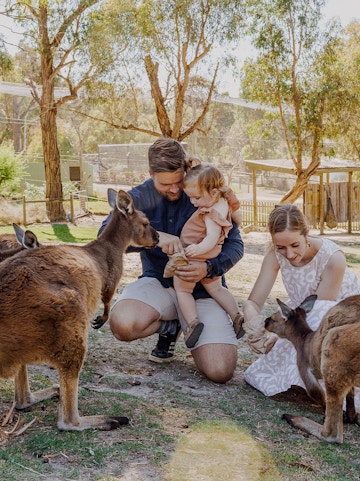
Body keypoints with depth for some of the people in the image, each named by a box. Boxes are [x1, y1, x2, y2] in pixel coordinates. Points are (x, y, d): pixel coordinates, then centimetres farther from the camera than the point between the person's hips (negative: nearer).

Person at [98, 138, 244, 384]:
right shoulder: (139, 198, -1)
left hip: (202, 288, -1)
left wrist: (209, 268, -24)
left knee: (220, 371, -21)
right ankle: (171, 327, 4)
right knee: (123, 324, -33)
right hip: (159, 282, 1)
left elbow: (235, 244, -4)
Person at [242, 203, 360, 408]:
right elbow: (253, 302, -19)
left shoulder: (332, 258, -30)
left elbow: (321, 310, -27)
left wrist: (280, 333, -38)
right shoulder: (275, 255, -18)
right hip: (302, 317, 4)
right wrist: (253, 323, -42)